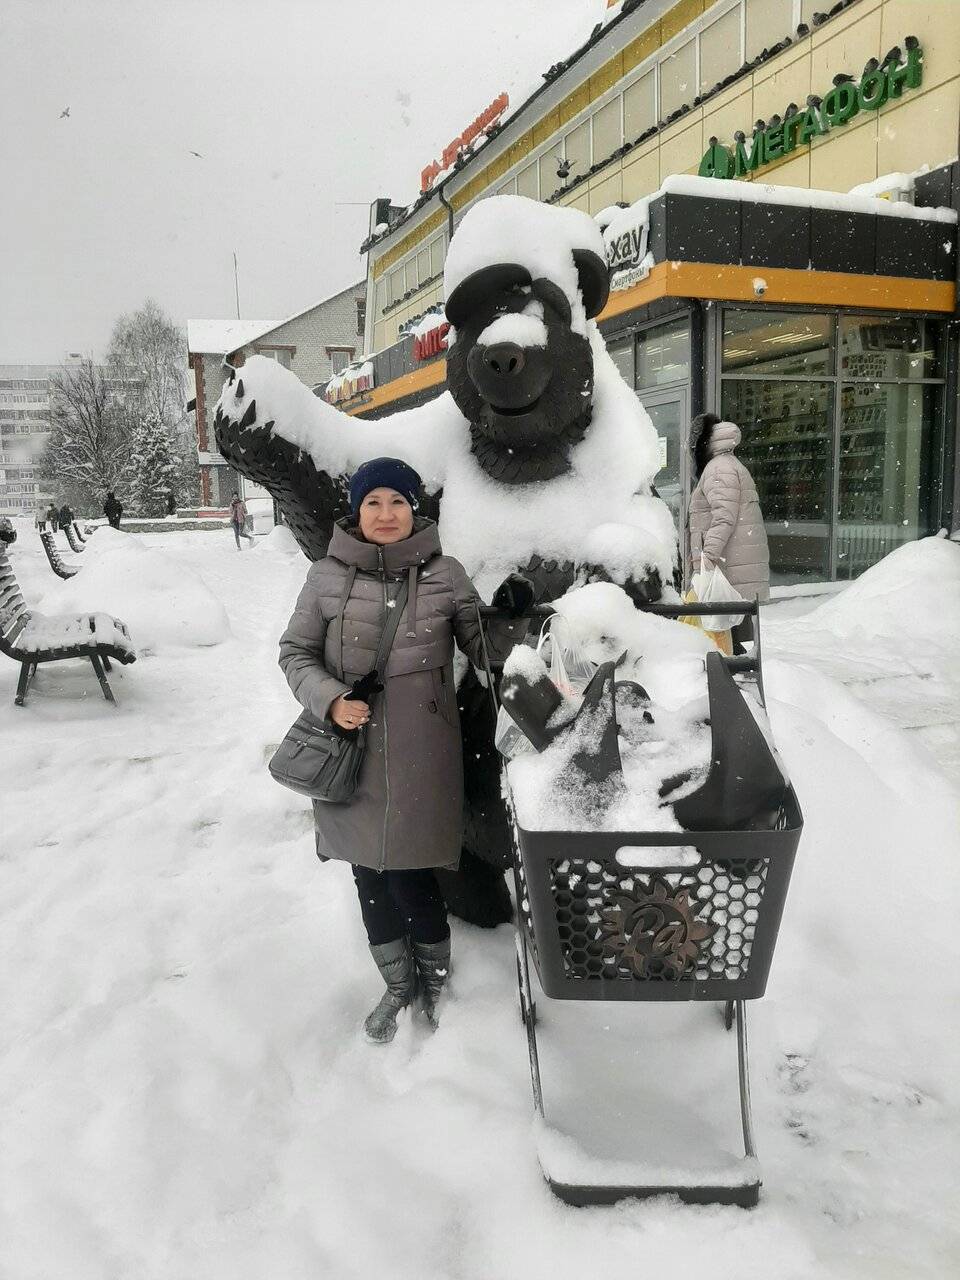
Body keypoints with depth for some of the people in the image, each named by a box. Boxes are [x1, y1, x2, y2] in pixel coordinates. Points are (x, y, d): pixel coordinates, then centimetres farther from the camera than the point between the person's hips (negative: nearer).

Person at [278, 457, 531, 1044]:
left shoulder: (445, 573, -2)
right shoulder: (329, 576, -2)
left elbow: (484, 649, 4)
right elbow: (296, 652, 5)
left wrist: (512, 617, -16)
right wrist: (330, 700, -12)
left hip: (419, 753, -2)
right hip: (352, 751, 2)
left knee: (410, 875, 1)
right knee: (370, 874, 14)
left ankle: (435, 979, 33)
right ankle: (398, 986, 39)